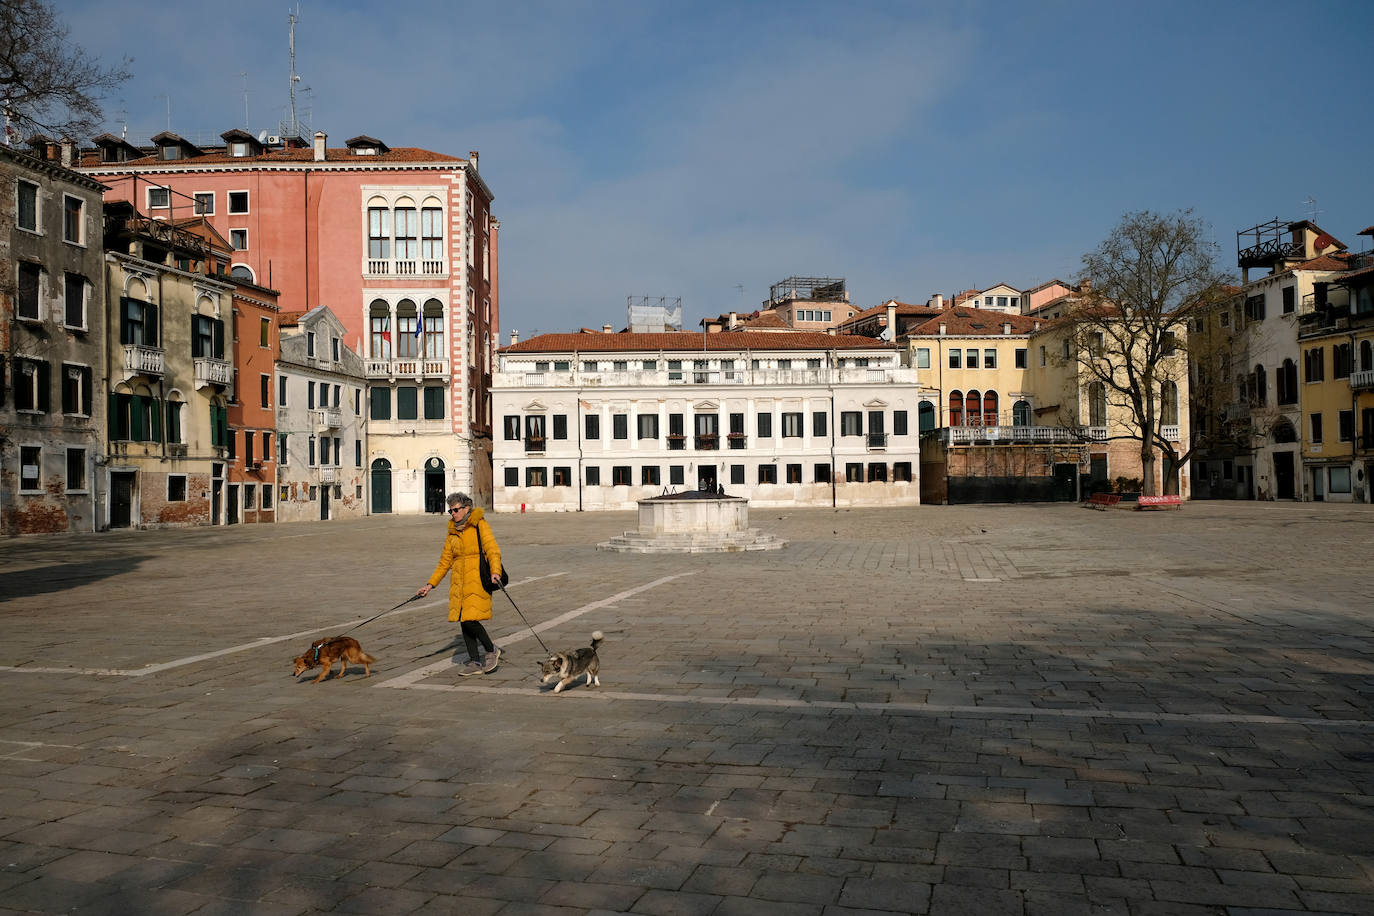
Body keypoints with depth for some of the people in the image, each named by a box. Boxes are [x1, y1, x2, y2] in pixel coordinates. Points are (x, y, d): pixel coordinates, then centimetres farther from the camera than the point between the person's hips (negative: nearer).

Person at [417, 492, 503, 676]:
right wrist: (430, 585, 15)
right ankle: (475, 662, 12)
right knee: (463, 621, 4)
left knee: (470, 619, -15)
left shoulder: (480, 525, -3)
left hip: (477, 579, -6)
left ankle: (491, 651, 6)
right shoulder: (453, 532, 15)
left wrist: (495, 572, -28)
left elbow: (493, 550, -11)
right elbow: (445, 562, 19)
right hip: (458, 581, 6)